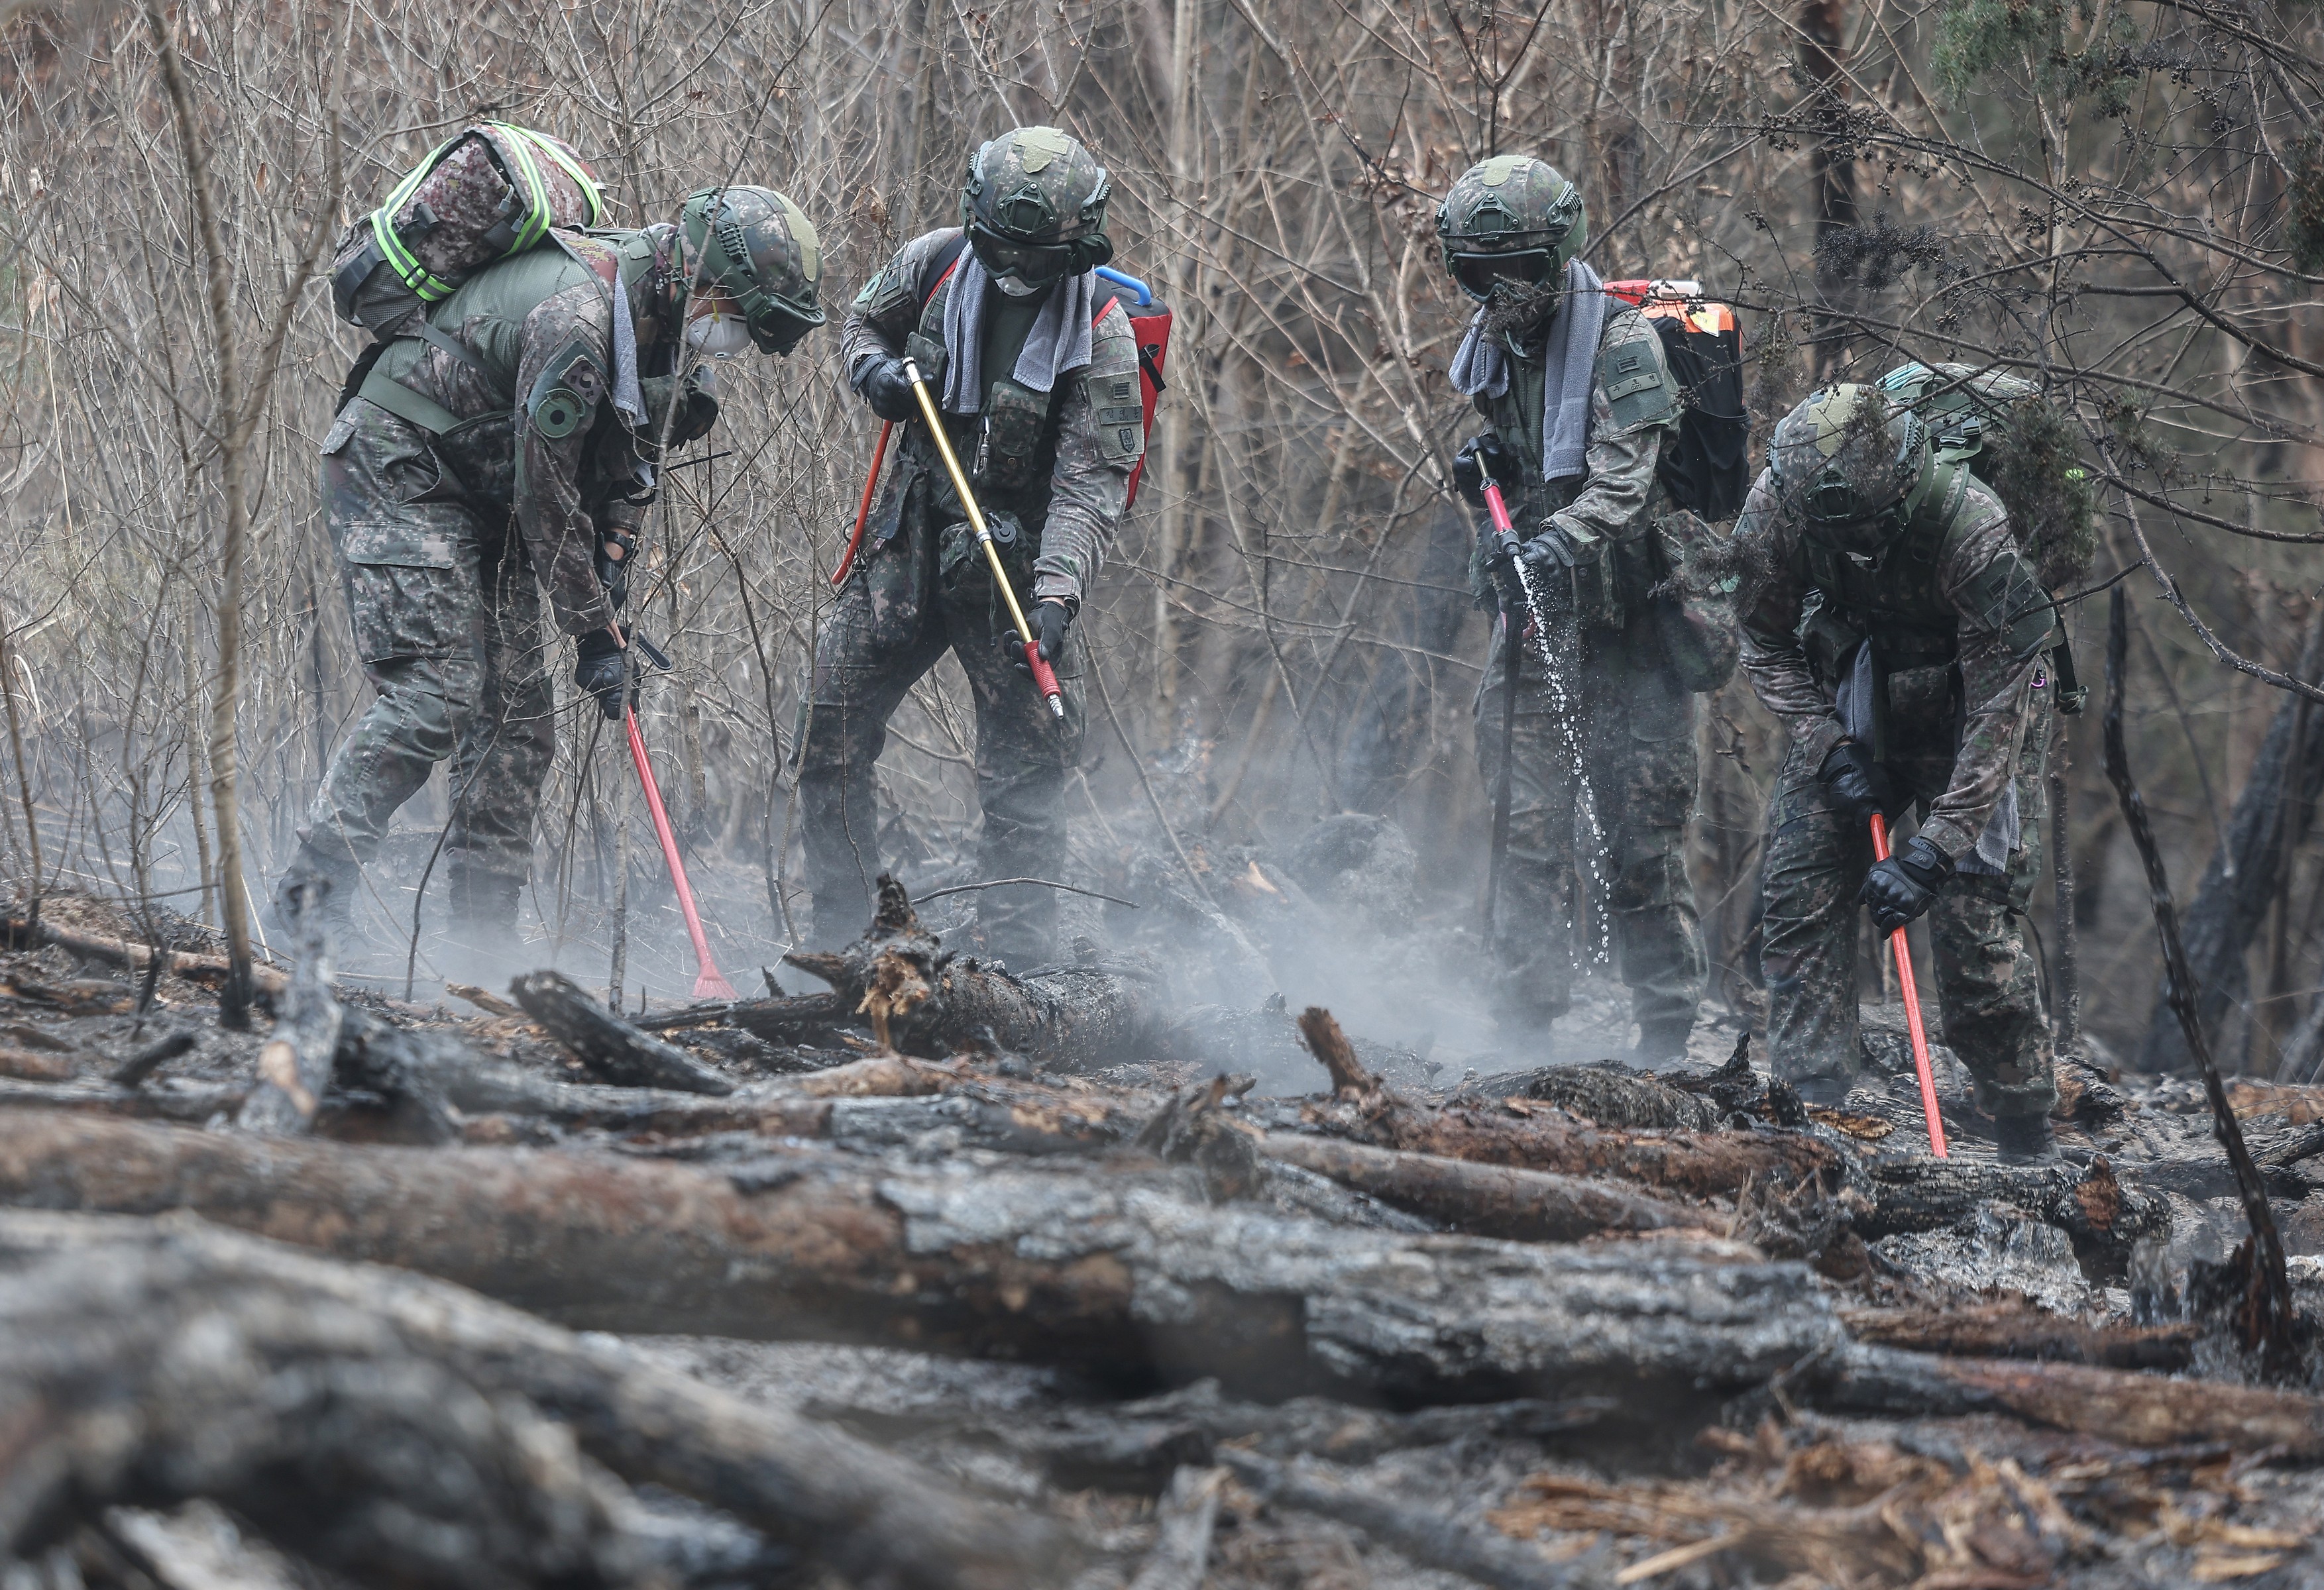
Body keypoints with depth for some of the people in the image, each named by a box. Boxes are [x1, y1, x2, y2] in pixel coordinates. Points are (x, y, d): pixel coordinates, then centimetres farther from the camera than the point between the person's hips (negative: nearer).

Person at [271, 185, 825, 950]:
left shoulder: (659, 320, 1)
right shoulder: (575, 316, -29)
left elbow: (630, 452, 15)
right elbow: (544, 492, -23)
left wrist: (614, 559, 1)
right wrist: (596, 631, -16)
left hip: (483, 491, 9)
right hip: (395, 471, -9)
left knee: (517, 712, 2)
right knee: (431, 695, -20)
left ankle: (483, 933, 4)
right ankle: (312, 894, -18)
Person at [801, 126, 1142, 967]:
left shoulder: (1101, 335, -16)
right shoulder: (936, 263, -4)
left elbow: (1092, 483, -20)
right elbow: (864, 323, 17)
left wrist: (1057, 593, -33)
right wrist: (874, 369, -8)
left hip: (1017, 559, -4)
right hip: (911, 540, 4)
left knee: (1024, 774, -5)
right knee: (828, 734, 4)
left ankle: (1015, 958, 3)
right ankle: (838, 941, 16)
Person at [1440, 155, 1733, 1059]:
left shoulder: (1620, 344, -12)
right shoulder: (1496, 347, 11)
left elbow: (1622, 481, -24)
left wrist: (1560, 542, -42)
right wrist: (1483, 471, 3)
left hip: (1631, 618, -6)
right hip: (1535, 609, 6)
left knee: (1636, 835, -6)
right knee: (1527, 824, 1)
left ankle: (1668, 1036, 2)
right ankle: (1527, 1022, 5)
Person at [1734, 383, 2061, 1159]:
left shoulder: (1970, 525, -36)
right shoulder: (1774, 506, -23)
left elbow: (1998, 706, -33)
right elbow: (1765, 640, -5)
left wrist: (1935, 849, -35)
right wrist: (1830, 747, -19)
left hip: (1966, 711, -4)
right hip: (1851, 708, 4)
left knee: (1974, 918, -12)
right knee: (1800, 889, -9)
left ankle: (2028, 1139, -1)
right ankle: (1811, 1107, -4)